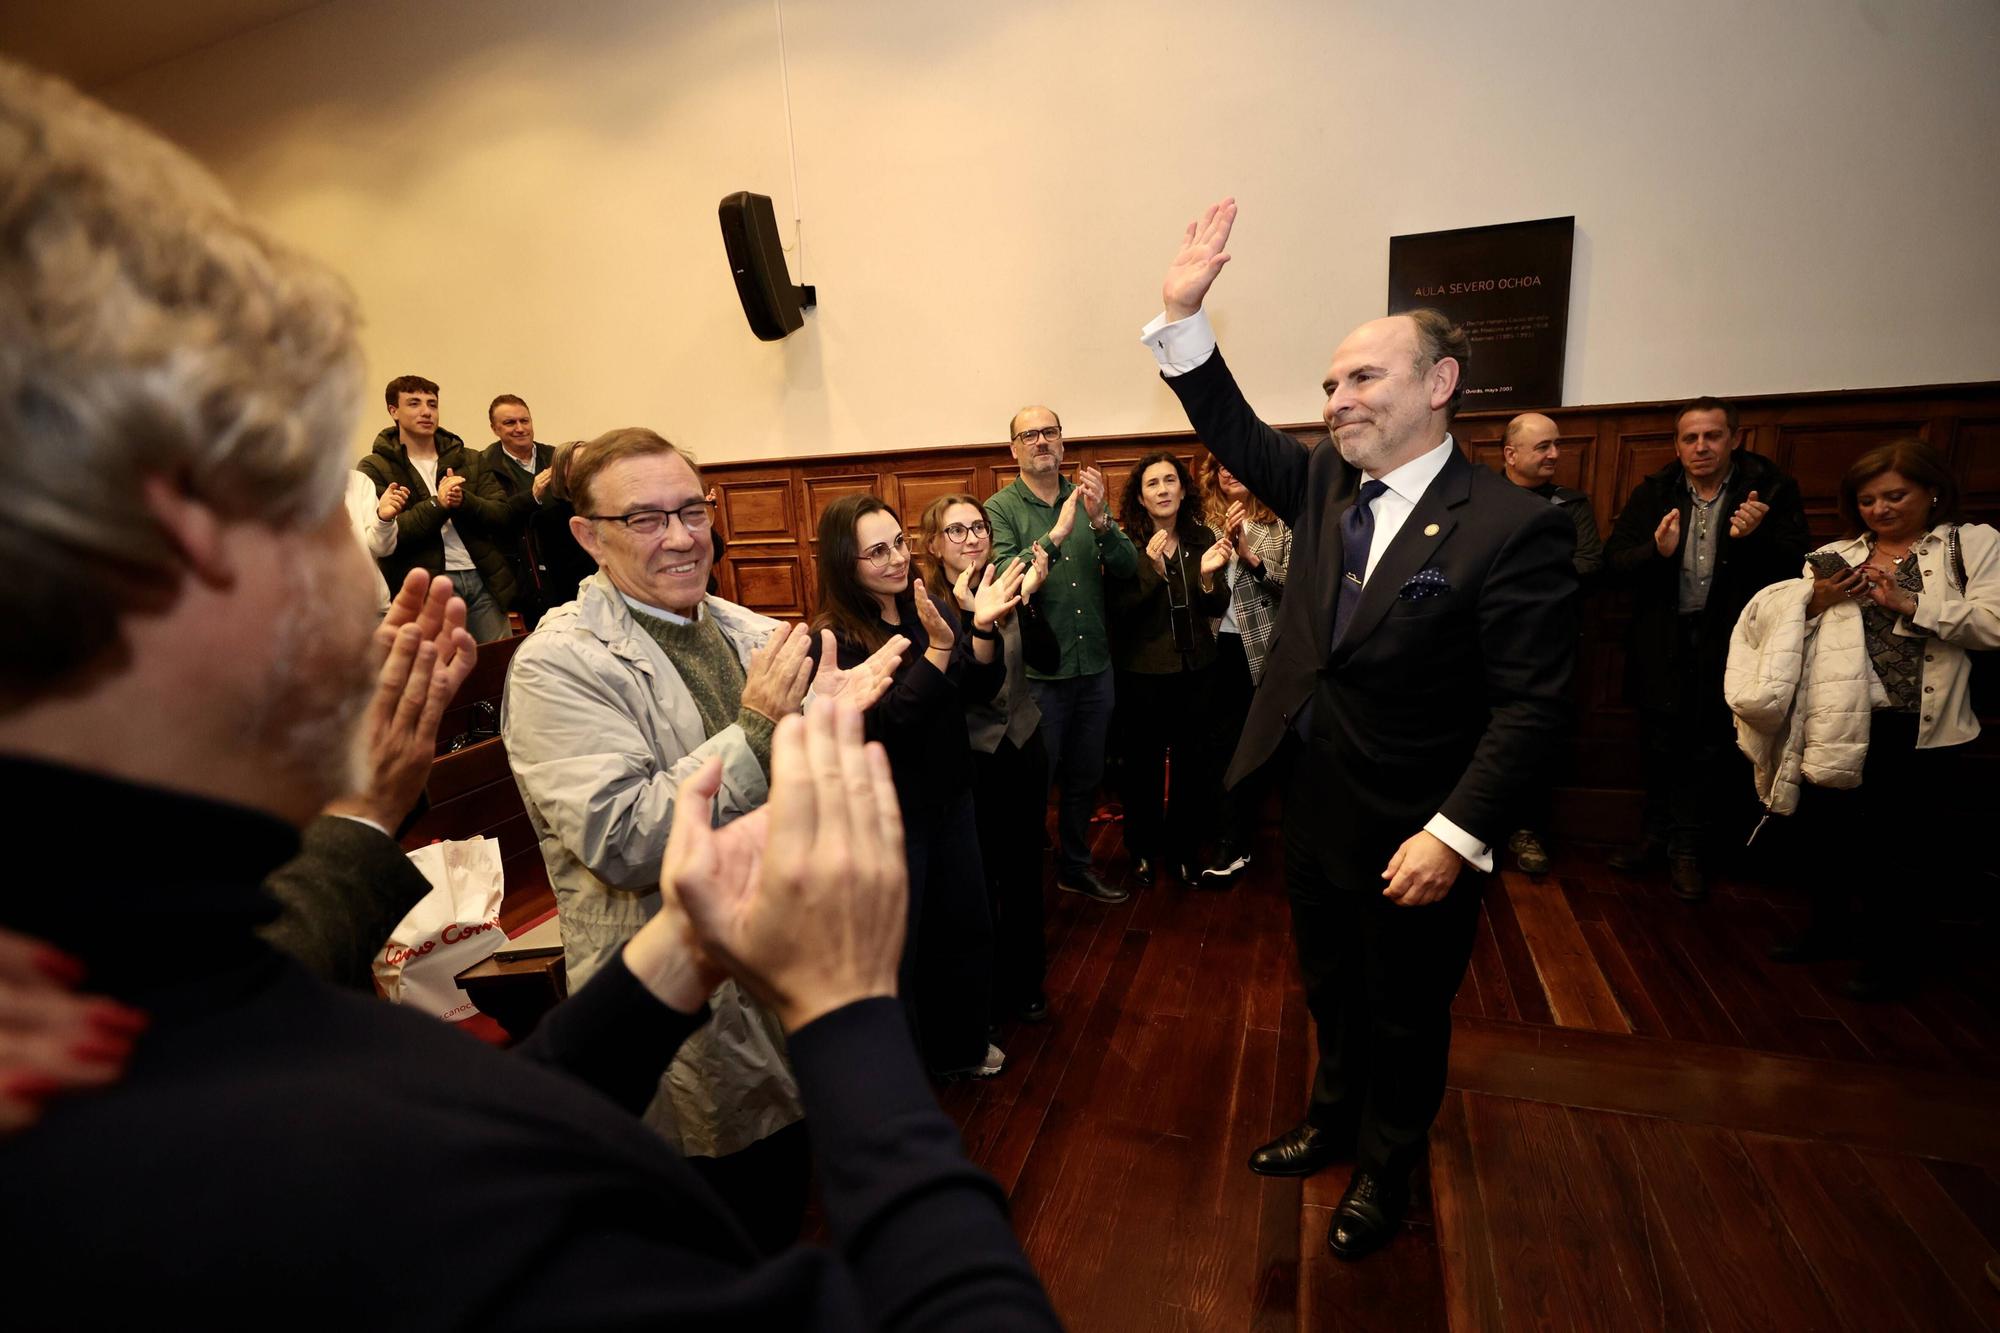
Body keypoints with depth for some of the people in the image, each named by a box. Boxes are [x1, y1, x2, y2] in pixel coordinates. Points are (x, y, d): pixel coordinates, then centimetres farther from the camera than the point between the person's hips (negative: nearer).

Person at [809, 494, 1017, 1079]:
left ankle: (959, 1045, 45)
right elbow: (883, 723, -26)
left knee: (965, 926, 19)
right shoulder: (835, 638, -19)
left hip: (949, 797, 7)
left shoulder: (926, 607, -1)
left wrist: (982, 628, -22)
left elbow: (981, 690, -4)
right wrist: (938, 648, -35)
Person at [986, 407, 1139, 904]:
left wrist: (1100, 521, -20)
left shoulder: (1087, 499, 5)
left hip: (1095, 669, 5)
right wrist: (1055, 535, -29)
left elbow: (1128, 566, -5)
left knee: (1085, 778, 19)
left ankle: (1075, 867, 39)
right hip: (1037, 673, -4)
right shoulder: (1000, 508, -6)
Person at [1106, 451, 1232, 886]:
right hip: (1141, 673, -3)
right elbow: (1118, 609, -16)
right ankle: (1143, 850, 27)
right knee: (1141, 764, 7)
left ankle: (1184, 848, 30)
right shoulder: (1126, 544, -8)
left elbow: (1217, 609, 3)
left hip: (1194, 669, 3)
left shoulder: (1202, 538, 2)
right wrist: (1152, 570, -29)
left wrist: (1208, 576, -17)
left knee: (1192, 761, 11)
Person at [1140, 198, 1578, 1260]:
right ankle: (1334, 1120, 52)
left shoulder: (1512, 527, -18)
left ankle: (1385, 1170, 45)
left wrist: (1455, 835, -24)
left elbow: (1530, 704, -19)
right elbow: (1233, 431, 6)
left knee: (1406, 1013, 19)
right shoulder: (1324, 485, 0)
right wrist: (1183, 310, -6)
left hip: (1412, 833, -5)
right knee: (1331, 990, 26)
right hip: (1314, 807, 6)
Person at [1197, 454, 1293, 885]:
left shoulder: (1280, 522, 0)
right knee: (1222, 745, 4)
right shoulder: (1204, 524, 6)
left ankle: (1236, 839, 22)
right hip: (1218, 650, 1)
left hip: (1265, 649, -1)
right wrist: (1224, 543, -16)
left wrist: (1251, 557, -20)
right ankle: (1232, 843, 17)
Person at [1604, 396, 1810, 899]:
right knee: (1661, 744, 11)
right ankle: (1659, 835, 27)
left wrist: (1756, 537, -26)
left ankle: (1690, 849, 21)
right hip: (1664, 641, 2)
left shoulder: (1770, 489, -2)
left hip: (1729, 642, -1)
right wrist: (1656, 551, -21)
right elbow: (1614, 559, -2)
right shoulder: (1653, 493, 3)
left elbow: (1797, 562, -8)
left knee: (1713, 750, 7)